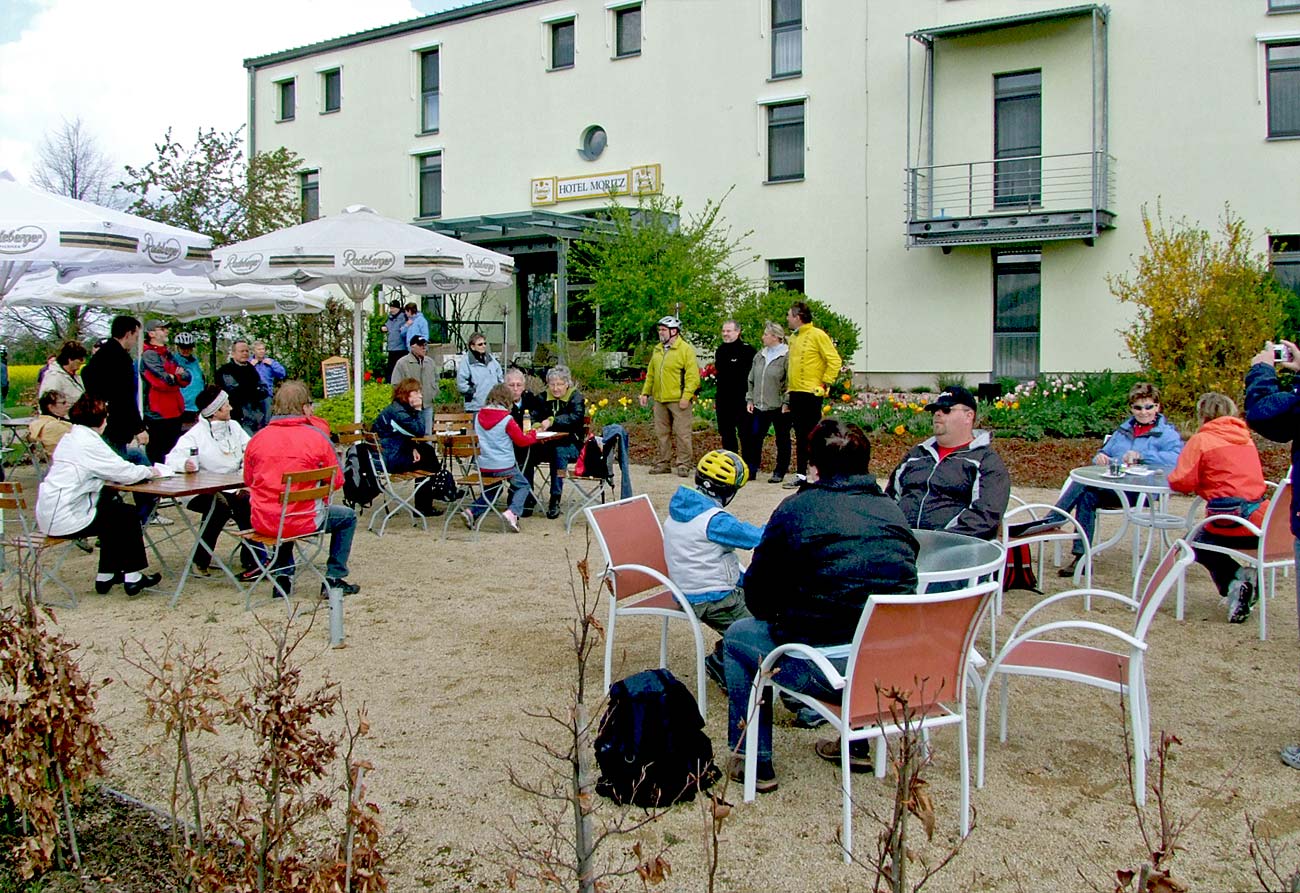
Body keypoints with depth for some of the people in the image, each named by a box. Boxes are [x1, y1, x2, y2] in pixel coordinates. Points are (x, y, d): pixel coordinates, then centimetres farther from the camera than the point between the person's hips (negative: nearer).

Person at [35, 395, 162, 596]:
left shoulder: (69, 438, 14)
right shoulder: (89, 443, -16)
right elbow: (125, 472, -14)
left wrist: (142, 470, 10)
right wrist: (149, 471, 5)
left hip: (50, 515, 9)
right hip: (65, 520, -9)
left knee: (113, 509, 23)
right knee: (128, 516, 4)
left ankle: (106, 576, 26)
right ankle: (132, 578, 9)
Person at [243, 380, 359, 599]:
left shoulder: (257, 438, 1)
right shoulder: (316, 435, -9)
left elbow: (248, 480, 13)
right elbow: (337, 480, -2)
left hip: (262, 523, 4)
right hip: (301, 522, -4)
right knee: (347, 517, 22)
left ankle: (282, 576, 34)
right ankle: (333, 579, 18)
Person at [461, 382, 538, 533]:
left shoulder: (478, 417, 3)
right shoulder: (506, 419, -13)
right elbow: (522, 441, -7)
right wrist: (533, 434, 14)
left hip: (483, 467, 5)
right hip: (504, 466, -5)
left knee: (489, 490, 29)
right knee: (523, 486, 14)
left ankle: (471, 512, 10)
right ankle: (512, 512, -9)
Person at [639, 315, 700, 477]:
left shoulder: (686, 350, -6)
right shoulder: (657, 350, 16)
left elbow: (693, 376, -12)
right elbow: (651, 374, 22)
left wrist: (686, 397, -19)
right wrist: (645, 392, 14)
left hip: (678, 401, -7)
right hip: (660, 400, 7)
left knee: (682, 434, -3)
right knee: (661, 433, 11)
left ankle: (683, 465, 2)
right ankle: (662, 463, 19)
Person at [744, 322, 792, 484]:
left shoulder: (787, 356, -10)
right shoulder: (759, 356, 12)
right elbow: (752, 380, 18)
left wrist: (786, 402, -15)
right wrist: (750, 399, 12)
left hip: (779, 407, -6)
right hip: (760, 406, 6)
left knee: (782, 440, 6)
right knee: (754, 437, 4)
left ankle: (779, 472, 14)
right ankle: (751, 470, 9)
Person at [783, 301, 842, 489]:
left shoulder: (817, 335, -8)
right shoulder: (793, 337, 15)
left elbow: (835, 360, -10)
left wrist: (825, 384, -11)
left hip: (811, 393, -7)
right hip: (795, 394, 7)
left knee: (812, 435, -6)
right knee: (800, 436, 10)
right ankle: (801, 475, 14)